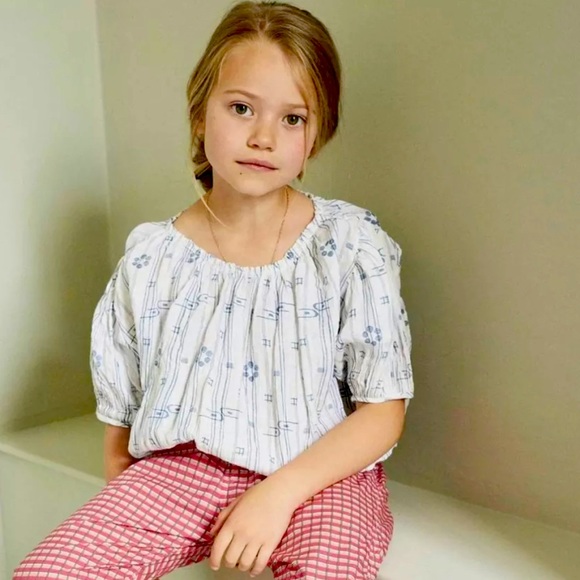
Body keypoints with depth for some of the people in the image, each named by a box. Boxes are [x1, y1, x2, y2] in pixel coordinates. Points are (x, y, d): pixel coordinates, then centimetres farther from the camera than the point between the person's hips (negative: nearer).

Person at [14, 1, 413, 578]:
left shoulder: (351, 245, -4)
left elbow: (383, 411, -6)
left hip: (320, 470, -2)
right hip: (183, 465, 3)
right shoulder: (151, 258, 2)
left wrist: (279, 492, -16)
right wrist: (122, 516, 3)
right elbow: (120, 424, 12)